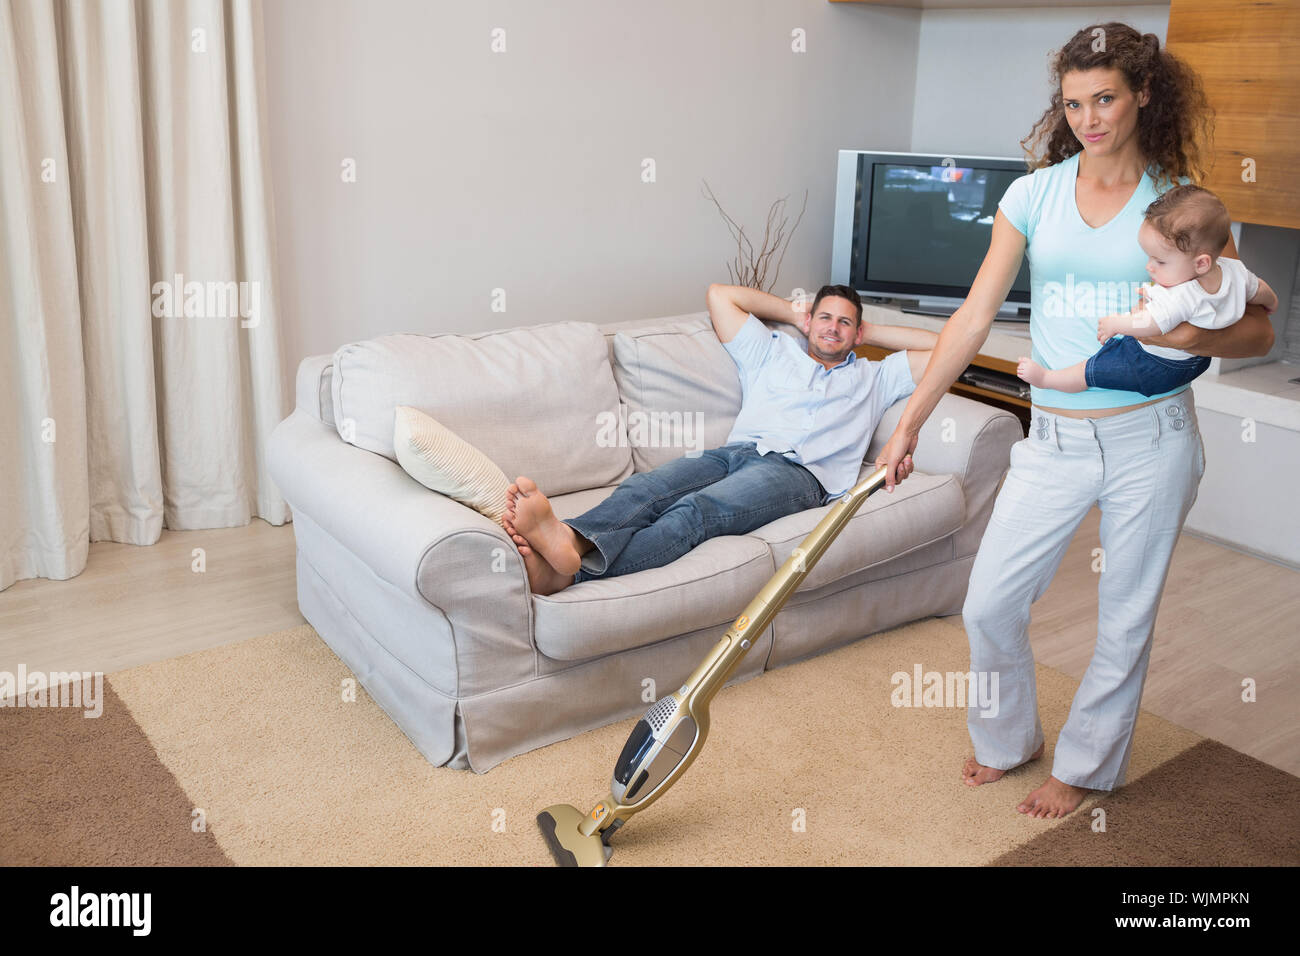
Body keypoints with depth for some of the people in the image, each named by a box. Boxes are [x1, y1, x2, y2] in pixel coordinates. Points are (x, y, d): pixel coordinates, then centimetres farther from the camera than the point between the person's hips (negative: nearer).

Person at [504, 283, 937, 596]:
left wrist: (871, 330, 33)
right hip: (735, 452, 4)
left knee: (695, 511, -36)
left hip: (796, 471, -4)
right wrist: (795, 313, 40)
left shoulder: (873, 378, 32)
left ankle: (574, 568, -62)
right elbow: (720, 295, 34)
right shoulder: (773, 352, 34)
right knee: (641, 489, -32)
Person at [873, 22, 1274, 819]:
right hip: (1055, 439, 2)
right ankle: (1009, 738, 31)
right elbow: (974, 317, 0)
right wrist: (911, 422, -4)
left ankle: (1086, 766, 33)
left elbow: (1258, 330, -1)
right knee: (989, 605, 2)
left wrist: (1189, 335, -23)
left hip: (1151, 438, -1)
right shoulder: (1035, 194, 2)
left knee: (1126, 619, 9)